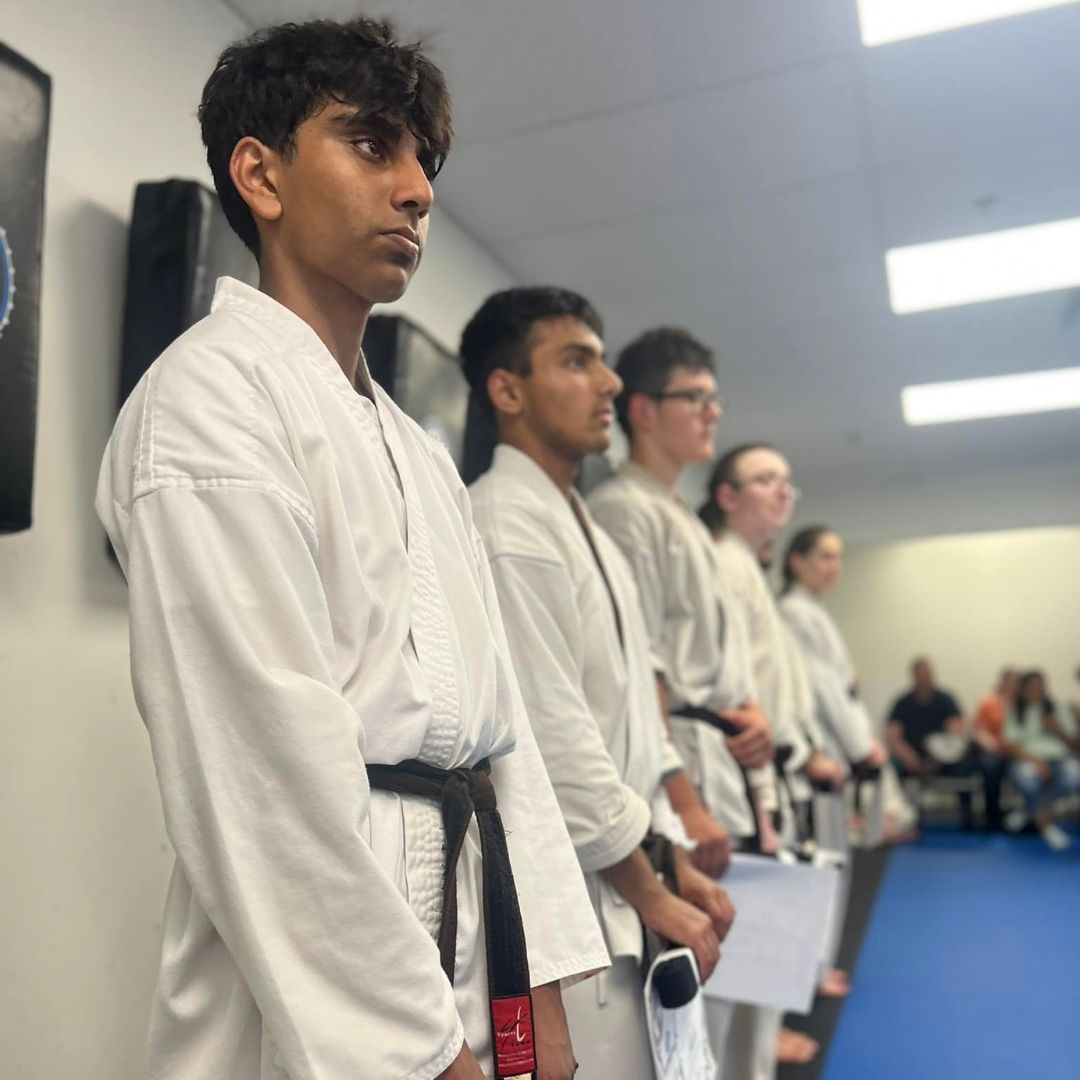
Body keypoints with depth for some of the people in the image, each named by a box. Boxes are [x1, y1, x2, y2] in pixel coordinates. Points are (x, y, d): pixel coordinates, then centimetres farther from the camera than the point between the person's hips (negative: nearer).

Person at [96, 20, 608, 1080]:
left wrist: (541, 989, 7)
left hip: (471, 936, 8)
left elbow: (495, 714, 9)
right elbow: (264, 762, -20)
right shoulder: (214, 390, -12)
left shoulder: (417, 449, 12)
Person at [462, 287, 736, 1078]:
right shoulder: (504, 530, -18)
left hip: (620, 896, 9)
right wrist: (651, 895, -12)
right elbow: (553, 742, -21)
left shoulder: (589, 531, 12)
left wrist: (676, 865, 11)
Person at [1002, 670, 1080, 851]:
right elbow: (1008, 746, -4)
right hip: (1028, 760, -2)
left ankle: (1031, 812, -11)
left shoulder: (1058, 712, 17)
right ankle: (1046, 824, -17)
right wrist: (1033, 759, -21)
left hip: (1060, 759, 2)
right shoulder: (1015, 715, 10)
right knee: (1027, 774, -38)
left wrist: (1059, 730, -7)